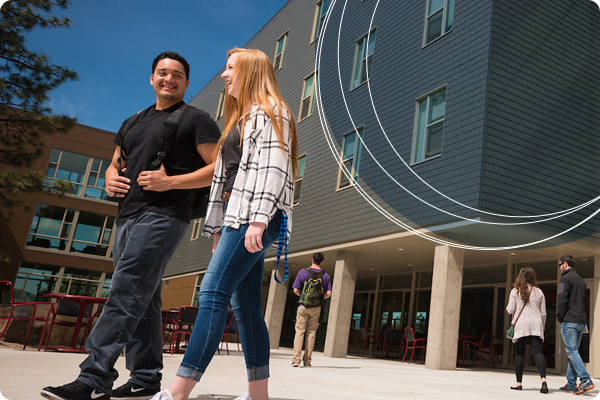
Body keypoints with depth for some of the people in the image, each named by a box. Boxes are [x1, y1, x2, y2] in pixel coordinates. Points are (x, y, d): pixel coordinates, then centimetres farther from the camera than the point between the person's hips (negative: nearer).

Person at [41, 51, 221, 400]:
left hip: (163, 215, -8)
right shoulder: (134, 122, 24)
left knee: (125, 295, -16)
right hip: (127, 217, 8)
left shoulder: (196, 119, 3)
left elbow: (219, 169, -6)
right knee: (142, 302, 7)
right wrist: (110, 180, 6)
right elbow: (115, 164, 31)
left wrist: (169, 182, -15)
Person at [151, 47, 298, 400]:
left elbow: (271, 167, -13)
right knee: (245, 305, 4)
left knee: (213, 292, -18)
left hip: (255, 216, -10)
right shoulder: (242, 119, 30)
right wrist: (219, 229, 20)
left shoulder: (270, 111, 2)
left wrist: (258, 220, -24)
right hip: (237, 216, 10)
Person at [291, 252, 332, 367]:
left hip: (303, 306, -2)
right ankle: (307, 360, 7)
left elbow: (296, 290, -3)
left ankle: (296, 359, -10)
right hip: (316, 307, 2)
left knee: (300, 332, -1)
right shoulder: (325, 275, 4)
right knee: (311, 333, 6)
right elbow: (328, 293, 0)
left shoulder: (303, 272, -2)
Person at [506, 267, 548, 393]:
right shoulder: (539, 292, 8)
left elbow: (510, 310, 0)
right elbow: (543, 313, 11)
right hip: (535, 326, 2)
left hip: (520, 326, -1)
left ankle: (519, 383, 7)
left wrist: (508, 307, 23)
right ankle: (543, 379, -24)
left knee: (519, 354, 4)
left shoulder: (515, 291, 2)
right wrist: (542, 326, 21)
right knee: (538, 352, -5)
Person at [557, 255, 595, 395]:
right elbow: (583, 300, 22)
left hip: (569, 321, -8)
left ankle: (586, 380, -18)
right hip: (581, 321, 8)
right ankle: (571, 384, 11)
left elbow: (562, 300, -15)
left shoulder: (565, 278, -7)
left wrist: (560, 317, -4)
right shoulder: (581, 280, 20)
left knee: (572, 351, -8)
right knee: (573, 351, 10)